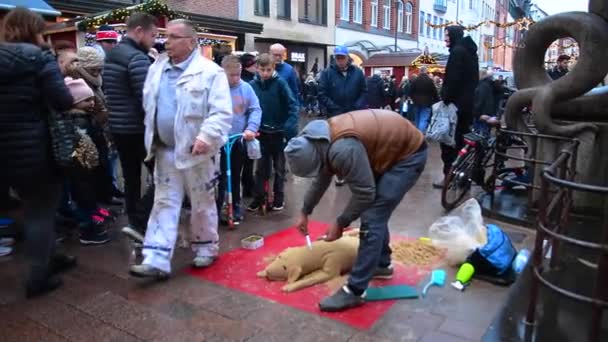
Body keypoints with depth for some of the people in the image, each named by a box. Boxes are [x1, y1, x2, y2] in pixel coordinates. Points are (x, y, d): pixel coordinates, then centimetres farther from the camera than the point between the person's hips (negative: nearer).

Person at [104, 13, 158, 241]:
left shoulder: (111, 56, 14)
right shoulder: (137, 58, -16)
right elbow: (146, 99, -21)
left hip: (118, 128, 9)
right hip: (138, 129, -9)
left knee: (131, 179, 14)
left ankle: (135, 223, 22)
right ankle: (138, 223, -5)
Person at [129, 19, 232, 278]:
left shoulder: (210, 72, -10)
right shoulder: (156, 69, 10)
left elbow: (221, 113, -17)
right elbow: (148, 105, 17)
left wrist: (206, 137, -29)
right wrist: (151, 139, 11)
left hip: (196, 151, -6)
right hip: (165, 150, 6)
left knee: (202, 205, 9)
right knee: (164, 204, 6)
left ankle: (206, 249, 28)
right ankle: (156, 261, 9)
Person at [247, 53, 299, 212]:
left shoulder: (280, 83, -11)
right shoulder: (253, 84, -4)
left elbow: (292, 104, -12)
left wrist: (290, 125, -23)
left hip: (279, 132, -2)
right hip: (262, 132, 2)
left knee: (279, 168, 11)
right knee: (261, 168, 9)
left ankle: (278, 198, 23)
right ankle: (258, 198, 19)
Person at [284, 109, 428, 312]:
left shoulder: (343, 150, -33)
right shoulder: (321, 141, -2)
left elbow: (364, 194, -25)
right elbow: (321, 179, 14)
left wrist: (340, 223, -13)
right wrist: (305, 212, 20)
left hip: (408, 154, -10)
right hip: (390, 149, 10)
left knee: (371, 220, -12)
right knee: (375, 213, 17)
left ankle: (355, 292, -5)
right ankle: (382, 264, 35)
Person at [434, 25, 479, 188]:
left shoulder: (457, 51, -12)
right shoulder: (469, 50, 18)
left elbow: (453, 78, -21)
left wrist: (446, 98, -18)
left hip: (456, 102, -10)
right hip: (467, 101, 10)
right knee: (461, 137, 14)